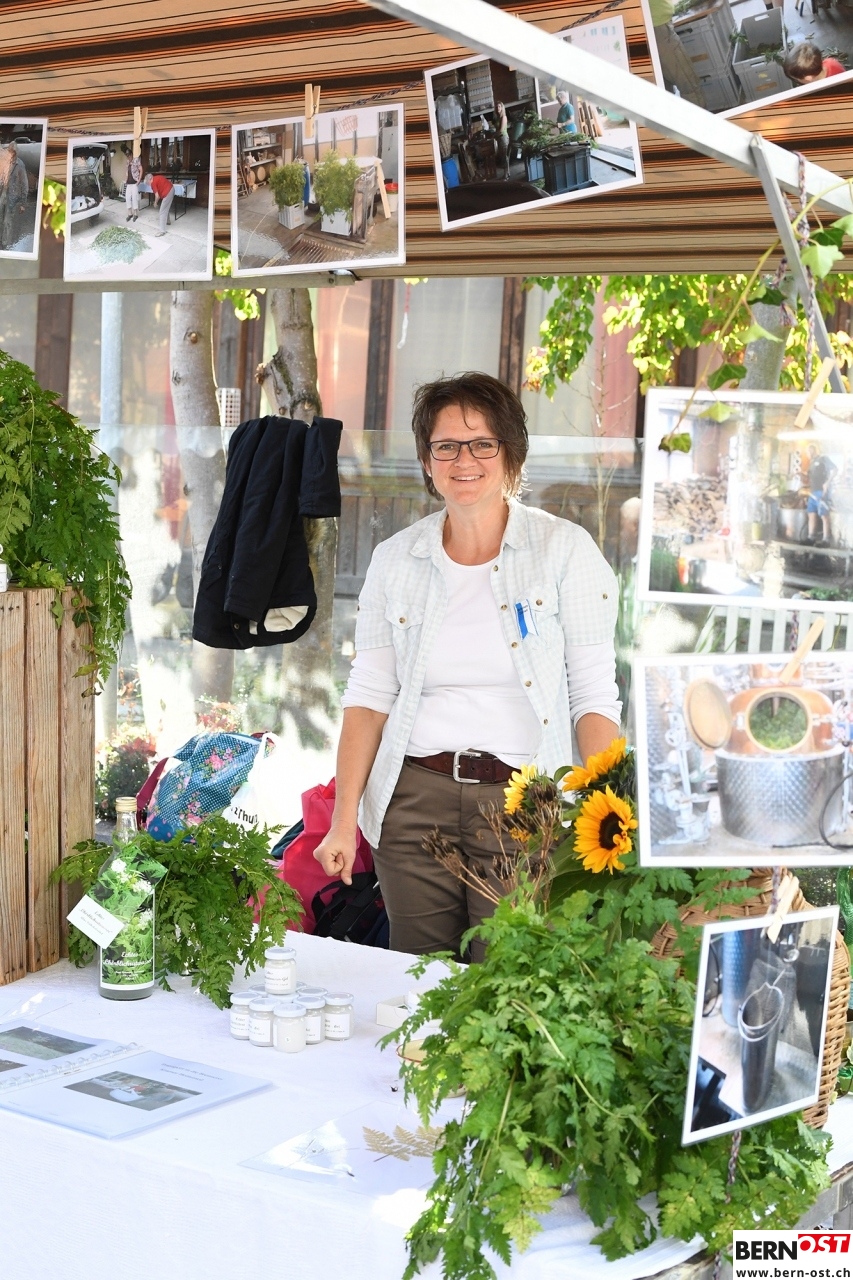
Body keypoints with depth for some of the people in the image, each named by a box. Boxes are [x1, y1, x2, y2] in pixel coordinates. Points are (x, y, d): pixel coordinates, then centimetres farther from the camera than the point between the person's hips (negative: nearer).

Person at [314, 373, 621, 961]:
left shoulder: (565, 549, -1)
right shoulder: (395, 560, 8)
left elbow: (594, 698, -3)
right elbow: (369, 696, 8)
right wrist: (343, 822, 1)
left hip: (521, 805, -2)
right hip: (415, 800, 3)